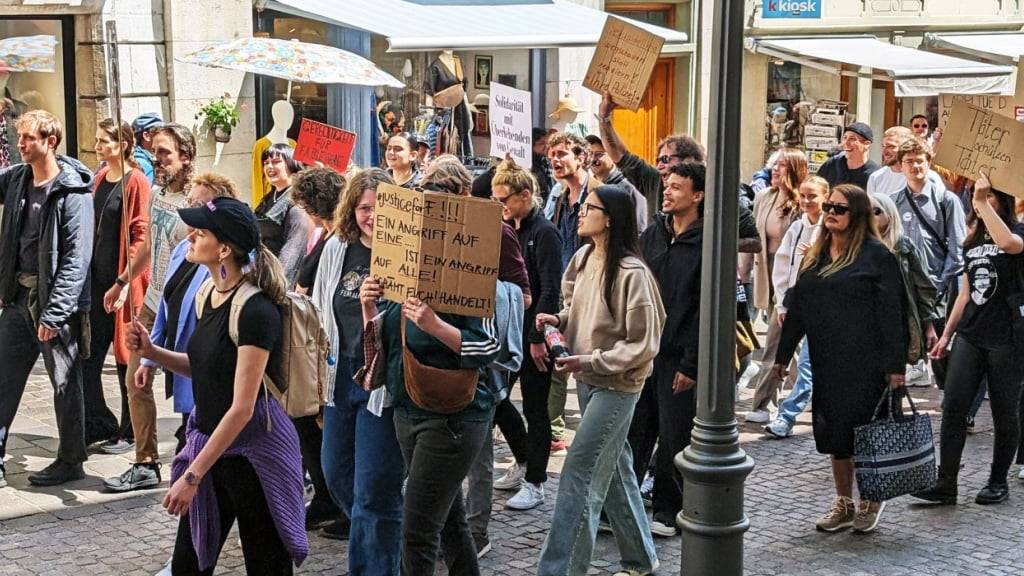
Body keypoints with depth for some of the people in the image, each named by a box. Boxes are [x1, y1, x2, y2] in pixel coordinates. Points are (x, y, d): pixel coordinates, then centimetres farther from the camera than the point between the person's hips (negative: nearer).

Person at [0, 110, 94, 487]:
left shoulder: (73, 191, -13)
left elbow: (77, 258, -18)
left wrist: (54, 312, -22)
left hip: (56, 301, -6)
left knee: (65, 383, 5)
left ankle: (70, 461, 18)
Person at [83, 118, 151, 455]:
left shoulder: (135, 181, -10)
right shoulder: (100, 179, 12)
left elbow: (141, 236, -15)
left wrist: (123, 283, -18)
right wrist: (85, 274, 11)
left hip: (122, 282, -7)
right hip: (96, 280, 7)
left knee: (126, 358, 3)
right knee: (87, 356, 6)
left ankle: (130, 432, 15)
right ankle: (99, 425, 18)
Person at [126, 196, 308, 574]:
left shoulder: (255, 309, -22)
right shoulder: (208, 294, 4)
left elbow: (242, 408, -23)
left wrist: (193, 475, -21)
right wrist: (152, 352, 1)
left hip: (253, 450, -8)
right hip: (208, 440, 8)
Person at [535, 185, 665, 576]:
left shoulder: (630, 273, -21)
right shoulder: (584, 258, 2)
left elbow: (643, 344, -19)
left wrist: (590, 361, -22)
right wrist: (560, 320, -1)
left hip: (616, 385, -8)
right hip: (587, 380, 8)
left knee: (578, 478, -9)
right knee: (614, 471, 18)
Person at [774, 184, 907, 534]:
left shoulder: (876, 255, -8)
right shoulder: (815, 255, 12)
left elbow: (891, 313, -12)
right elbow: (797, 307, 15)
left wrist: (895, 364, -15)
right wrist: (783, 354, 15)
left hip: (865, 362, -6)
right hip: (826, 362, 7)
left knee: (862, 430, 0)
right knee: (833, 433, 10)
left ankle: (870, 502, 19)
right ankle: (843, 505, 23)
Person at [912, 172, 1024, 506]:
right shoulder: (973, 241, 15)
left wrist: (983, 202, -26)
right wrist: (946, 335, 18)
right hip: (970, 335, 5)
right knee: (953, 406, -5)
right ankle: (946, 483, -5)